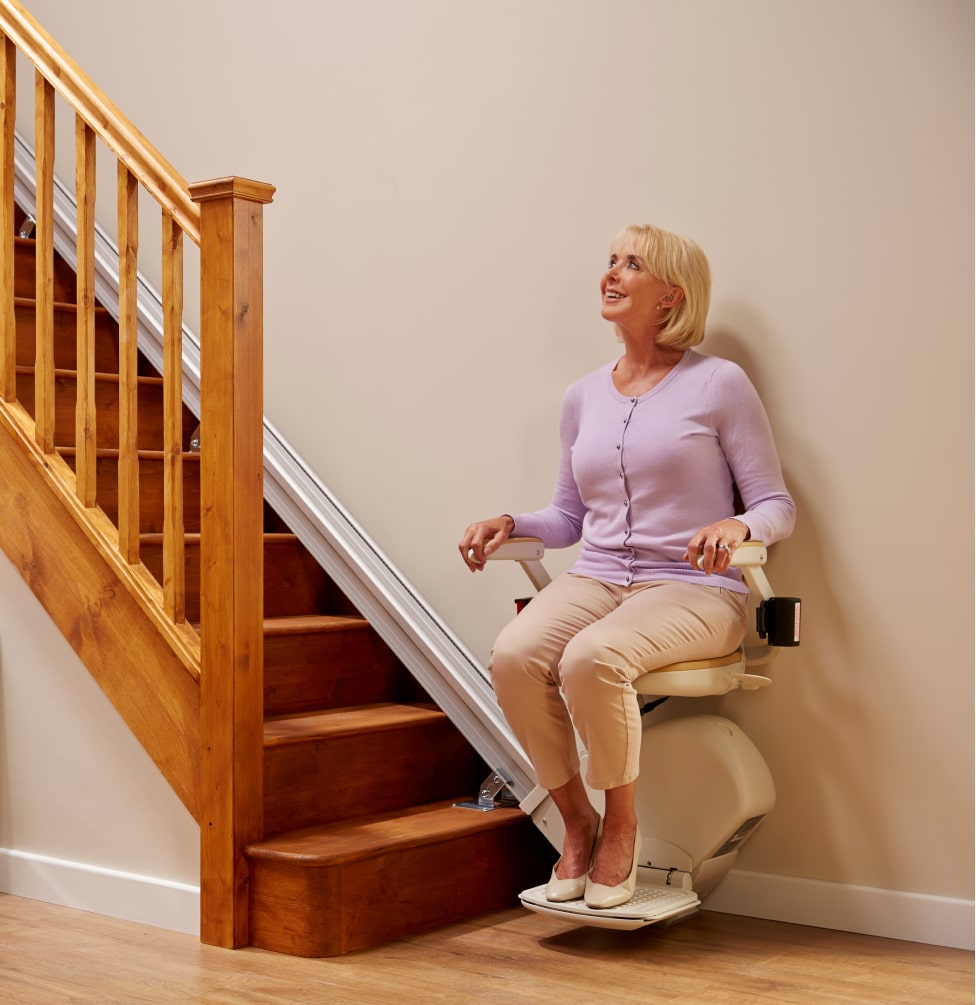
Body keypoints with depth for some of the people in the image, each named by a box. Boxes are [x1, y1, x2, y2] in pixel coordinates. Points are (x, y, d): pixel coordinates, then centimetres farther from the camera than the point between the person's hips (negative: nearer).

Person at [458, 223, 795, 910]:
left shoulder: (719, 384, 2)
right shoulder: (584, 396, 16)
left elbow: (777, 506, 1)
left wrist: (736, 525, -21)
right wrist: (509, 525, 4)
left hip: (692, 588, -4)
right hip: (596, 578, 5)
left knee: (592, 659, -35)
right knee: (513, 656, -27)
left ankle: (622, 823, -10)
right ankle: (576, 820, -6)